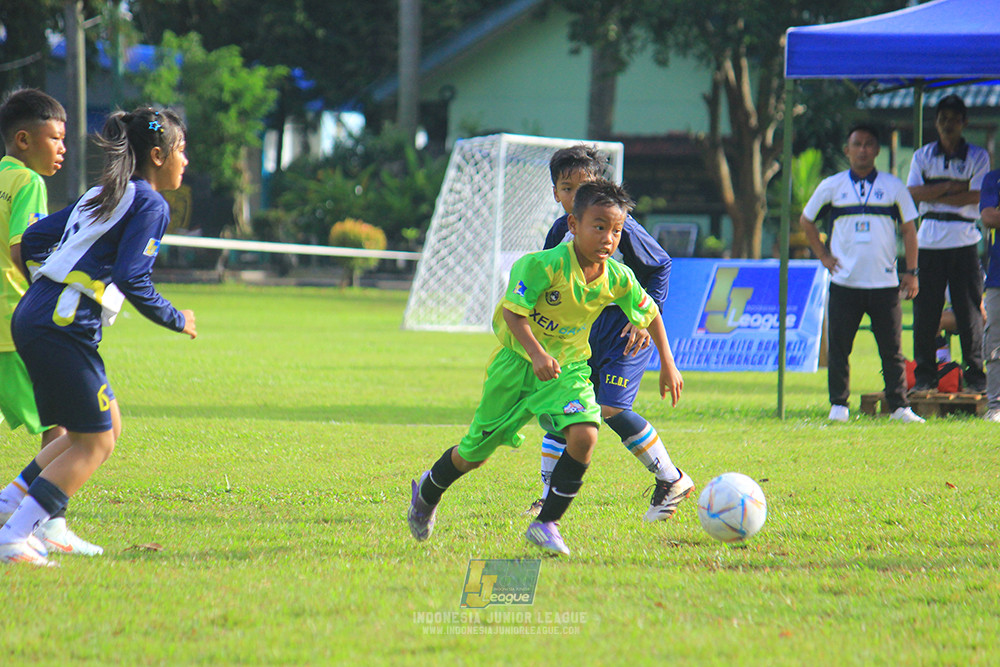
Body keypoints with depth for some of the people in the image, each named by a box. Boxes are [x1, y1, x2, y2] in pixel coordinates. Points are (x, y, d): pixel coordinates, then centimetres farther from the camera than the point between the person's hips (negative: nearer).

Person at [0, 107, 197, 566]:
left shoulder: (102, 196, 21)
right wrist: (177, 321, -3)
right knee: (94, 444, -2)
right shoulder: (151, 205, -5)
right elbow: (132, 279, -16)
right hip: (65, 329, -9)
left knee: (107, 428, 18)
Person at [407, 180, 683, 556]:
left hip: (568, 368, 3)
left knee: (584, 435, -25)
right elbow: (512, 312, -24)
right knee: (475, 453, 8)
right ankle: (428, 492, 41)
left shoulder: (618, 279, -11)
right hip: (518, 362, -3)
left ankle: (546, 525, -12)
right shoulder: (544, 265, -26)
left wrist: (667, 365, 9)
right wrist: (537, 354, -37)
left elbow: (651, 314, 7)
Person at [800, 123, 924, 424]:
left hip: (885, 283, 0)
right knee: (839, 348, -1)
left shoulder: (893, 187, 7)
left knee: (892, 348, 0)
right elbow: (806, 220, 18)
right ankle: (838, 405, 6)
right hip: (844, 283, 0)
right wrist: (823, 255, 8)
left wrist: (911, 272, 4)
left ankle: (899, 407, 4)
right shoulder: (831, 187, 7)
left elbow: (908, 229, 10)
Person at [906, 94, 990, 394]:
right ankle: (924, 373, 6)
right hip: (929, 240, 2)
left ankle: (975, 373, 2)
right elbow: (912, 192, -1)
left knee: (969, 309, -4)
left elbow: (975, 196, -8)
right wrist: (951, 188, -9)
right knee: (925, 310, -1)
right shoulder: (922, 156, 13)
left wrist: (933, 195, -7)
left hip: (964, 241, -2)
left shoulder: (978, 157, 6)